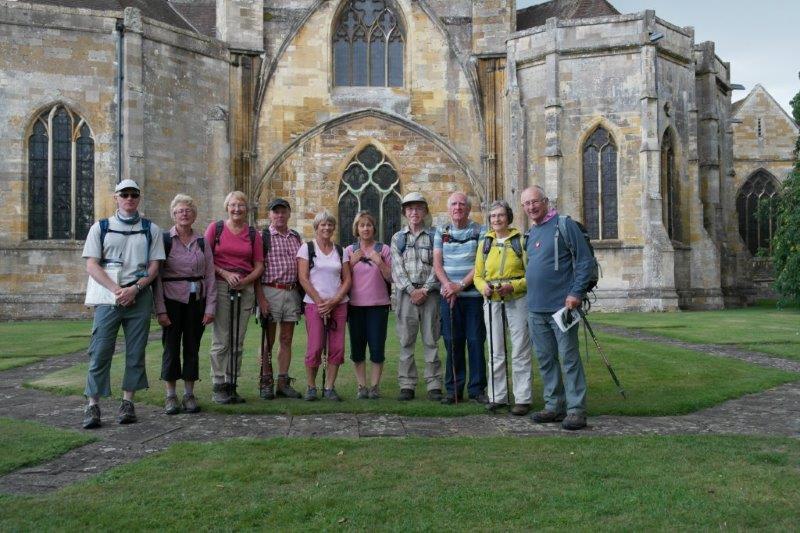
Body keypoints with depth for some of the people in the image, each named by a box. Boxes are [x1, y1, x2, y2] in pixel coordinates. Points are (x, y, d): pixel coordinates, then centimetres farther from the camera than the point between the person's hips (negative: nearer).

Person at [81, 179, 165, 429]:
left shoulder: (151, 229, 10)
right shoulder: (100, 227, 8)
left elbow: (154, 266, 5)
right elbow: (91, 265, 0)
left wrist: (134, 289, -11)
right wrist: (117, 290, -12)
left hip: (140, 296, 1)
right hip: (108, 296, -1)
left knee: (136, 352, 4)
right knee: (100, 351, -5)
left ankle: (127, 402, 13)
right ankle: (93, 405, 2)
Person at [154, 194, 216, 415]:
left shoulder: (202, 243, 7)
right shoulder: (164, 240, -2)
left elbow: (210, 276, 7)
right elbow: (156, 277, -5)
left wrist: (210, 307, -1)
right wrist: (160, 310, -11)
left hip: (196, 301, 3)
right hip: (172, 300, -3)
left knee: (192, 347, 7)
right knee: (171, 346, 2)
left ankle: (189, 394, 16)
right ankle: (170, 395, 12)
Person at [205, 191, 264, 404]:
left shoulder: (253, 233, 10)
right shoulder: (215, 228, 5)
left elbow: (259, 266, 10)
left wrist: (244, 280, -8)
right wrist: (225, 273, -12)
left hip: (245, 289, 3)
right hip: (220, 288, -3)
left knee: (238, 341, 5)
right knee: (221, 340, -5)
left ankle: (232, 385, 13)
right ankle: (219, 387, 2)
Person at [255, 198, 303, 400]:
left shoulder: (296, 237, 13)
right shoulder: (263, 237, -2)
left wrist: (302, 293, 10)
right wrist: (261, 298, -14)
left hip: (293, 292, 5)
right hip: (271, 291, -4)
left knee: (287, 339, 8)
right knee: (269, 340, 1)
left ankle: (283, 382, 14)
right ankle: (265, 383, 9)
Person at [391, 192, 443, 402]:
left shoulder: (433, 236, 9)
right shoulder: (398, 238, 12)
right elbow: (397, 268, 2)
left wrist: (425, 290, -11)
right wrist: (411, 290, -10)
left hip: (429, 292, -1)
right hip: (406, 293, 1)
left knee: (431, 340, 0)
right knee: (406, 341, 2)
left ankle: (434, 386, 4)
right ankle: (407, 386, 7)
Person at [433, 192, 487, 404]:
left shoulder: (479, 231, 3)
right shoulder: (441, 232, 12)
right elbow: (437, 263, 5)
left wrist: (461, 285, -13)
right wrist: (448, 285, -11)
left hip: (473, 294, -2)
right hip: (448, 296, 2)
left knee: (476, 341, 0)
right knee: (452, 342, 4)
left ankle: (477, 389, 9)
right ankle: (453, 389, 11)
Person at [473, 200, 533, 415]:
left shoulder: (520, 241, 1)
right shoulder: (485, 243, 12)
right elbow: (478, 275, 14)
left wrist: (513, 286, -17)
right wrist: (483, 287, -8)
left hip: (518, 301, -4)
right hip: (492, 303, 4)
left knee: (520, 353, -1)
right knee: (495, 353, 8)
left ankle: (522, 399, 5)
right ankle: (497, 396, 16)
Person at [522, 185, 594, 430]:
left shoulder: (564, 225, -5)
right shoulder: (531, 233, 16)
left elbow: (584, 261, -9)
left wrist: (576, 293, -16)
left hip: (561, 306, -7)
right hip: (535, 308, 7)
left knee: (569, 358, -3)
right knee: (545, 359, 11)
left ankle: (576, 410, 3)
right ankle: (554, 406, 21)